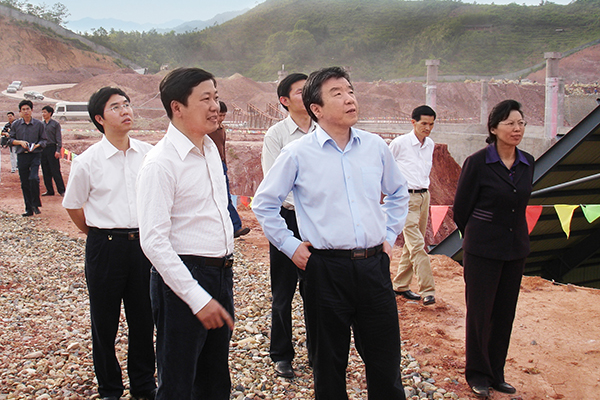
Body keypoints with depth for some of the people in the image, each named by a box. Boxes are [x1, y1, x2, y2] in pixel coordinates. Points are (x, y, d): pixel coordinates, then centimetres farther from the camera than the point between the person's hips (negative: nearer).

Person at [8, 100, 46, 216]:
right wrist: (20, 142, -8)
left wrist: (36, 145, -13)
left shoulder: (39, 124, 3)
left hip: (35, 155, -2)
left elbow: (43, 140, 6)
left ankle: (35, 204, -2)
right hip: (21, 156, 3)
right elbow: (10, 140, 11)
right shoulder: (15, 124, 7)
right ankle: (29, 209, 13)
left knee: (33, 178, -20)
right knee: (24, 183, 5)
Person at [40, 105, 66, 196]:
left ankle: (61, 190, 0)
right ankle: (49, 190, 15)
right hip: (43, 149, 5)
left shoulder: (55, 124, -1)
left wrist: (58, 150, -12)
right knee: (46, 172, 8)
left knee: (55, 171, -5)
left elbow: (59, 138, -4)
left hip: (52, 148, -5)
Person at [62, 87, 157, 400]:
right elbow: (72, 206, 4)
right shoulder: (87, 161, -8)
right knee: (104, 321, 10)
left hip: (143, 242, 3)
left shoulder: (147, 154, 0)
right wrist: (99, 234, 10)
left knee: (143, 318, 13)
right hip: (105, 247, -2)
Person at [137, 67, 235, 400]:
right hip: (182, 277, -8)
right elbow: (154, 242, -21)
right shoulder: (160, 163, -17)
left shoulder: (210, 148, 9)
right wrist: (198, 298, -22)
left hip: (222, 273, 8)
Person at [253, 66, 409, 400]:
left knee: (386, 360, 10)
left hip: (374, 264, 3)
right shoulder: (298, 154, -5)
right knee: (330, 363, 11)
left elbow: (399, 193, 22)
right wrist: (290, 246, 2)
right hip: (326, 268, -2)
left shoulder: (376, 147, 5)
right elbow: (265, 202, 6)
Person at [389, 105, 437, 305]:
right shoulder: (400, 143, -9)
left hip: (424, 196, 7)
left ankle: (400, 285, 21)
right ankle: (428, 290, -11)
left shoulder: (430, 144, 10)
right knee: (417, 245, -12)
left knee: (412, 245, 10)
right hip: (406, 198, -7)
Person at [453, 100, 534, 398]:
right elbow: (461, 208, -4)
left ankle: (496, 373, 26)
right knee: (480, 312, 4)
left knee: (505, 314, 12)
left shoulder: (527, 163, 5)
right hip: (483, 250, -5)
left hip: (516, 249, 5)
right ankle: (478, 374, 20)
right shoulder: (477, 163, -11)